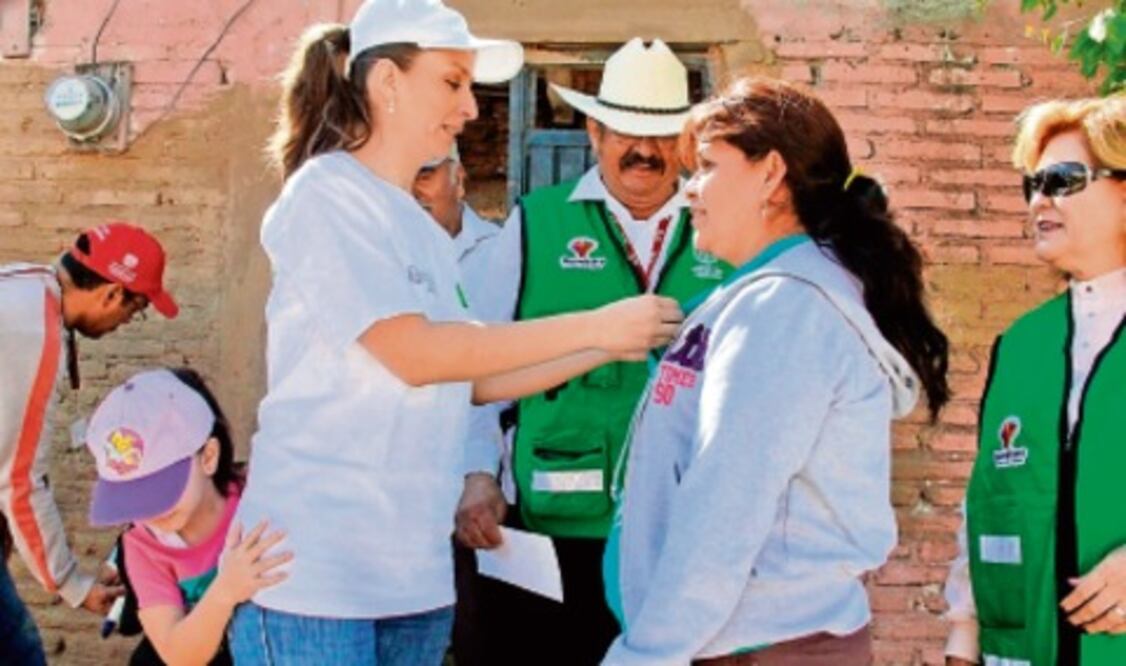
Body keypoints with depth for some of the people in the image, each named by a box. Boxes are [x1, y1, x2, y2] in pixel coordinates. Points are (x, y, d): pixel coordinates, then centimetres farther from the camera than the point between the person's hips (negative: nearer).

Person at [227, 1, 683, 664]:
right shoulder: (326, 193, -9)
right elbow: (414, 355, -17)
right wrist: (593, 325, -15)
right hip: (315, 568, -7)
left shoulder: (425, 230, 14)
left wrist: (610, 348, 8)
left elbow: (469, 377, 16)